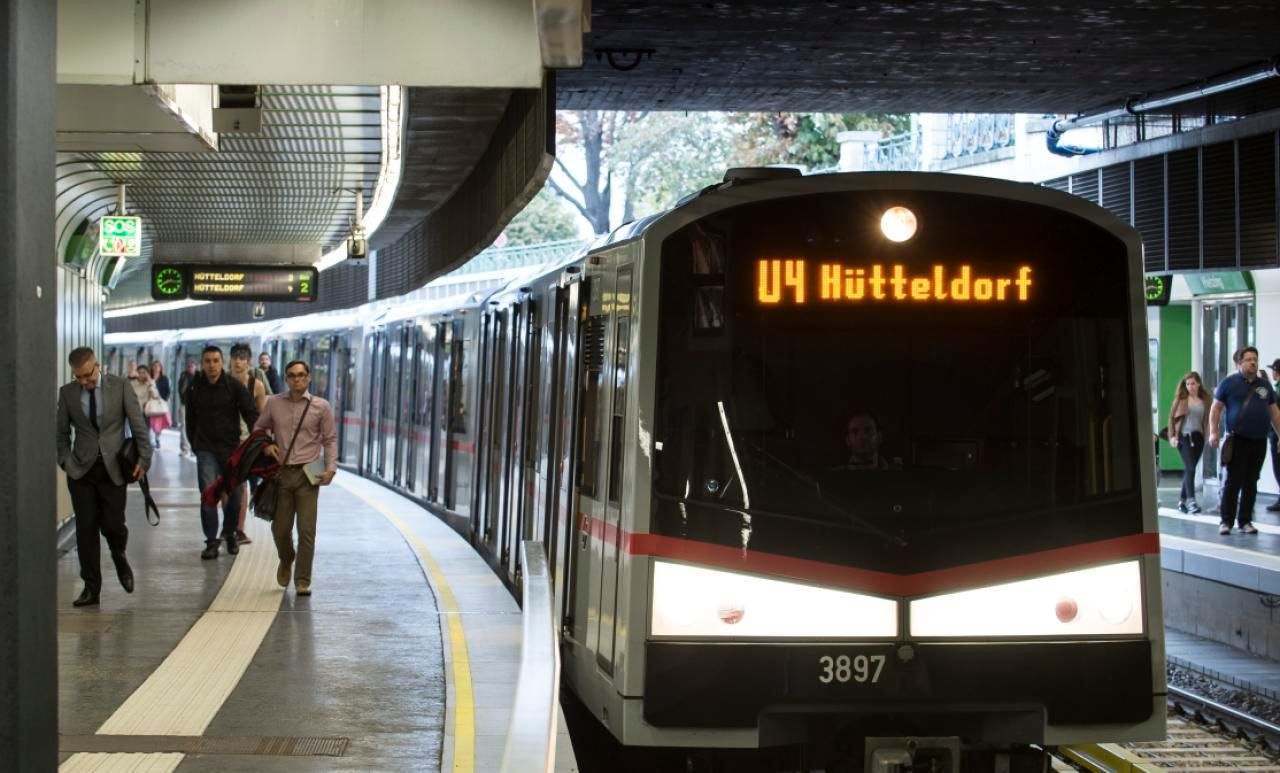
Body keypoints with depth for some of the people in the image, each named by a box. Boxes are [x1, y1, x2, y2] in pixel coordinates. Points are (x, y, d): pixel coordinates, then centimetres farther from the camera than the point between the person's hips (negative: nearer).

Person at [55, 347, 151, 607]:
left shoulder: (120, 385, -2)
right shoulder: (67, 392, 2)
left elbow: (138, 424, -1)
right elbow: (62, 432, 10)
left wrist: (143, 458, -7)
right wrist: (66, 461, -3)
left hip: (113, 468, -1)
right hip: (81, 469, 1)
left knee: (113, 525, -4)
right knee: (86, 529, 0)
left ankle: (119, 557, 30)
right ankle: (91, 587, 8)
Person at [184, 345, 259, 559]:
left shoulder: (234, 387, -4)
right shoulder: (194, 389, 1)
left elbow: (251, 414, -7)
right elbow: (191, 422, 13)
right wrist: (196, 446, 10)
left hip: (231, 448, 0)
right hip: (206, 450, 0)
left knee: (233, 496, 7)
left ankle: (229, 534, 29)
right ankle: (211, 542, -4)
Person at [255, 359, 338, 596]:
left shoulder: (321, 407, 0)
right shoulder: (274, 403, 5)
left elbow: (330, 440, 3)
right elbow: (259, 428, 19)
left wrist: (331, 468, -8)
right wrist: (266, 444, 0)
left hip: (307, 474, -2)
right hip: (281, 473, 2)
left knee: (307, 531, -6)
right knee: (280, 528, 8)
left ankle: (303, 581, 2)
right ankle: (286, 562, 38)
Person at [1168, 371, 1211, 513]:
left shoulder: (1205, 400, 5)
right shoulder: (1181, 398, 1)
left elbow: (1207, 419, 7)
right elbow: (1172, 417, 5)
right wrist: (1172, 436, -2)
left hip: (1198, 437, 3)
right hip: (1183, 436, -3)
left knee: (1189, 469, 8)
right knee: (1190, 468, -13)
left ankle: (1182, 500, 18)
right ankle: (1191, 501, -18)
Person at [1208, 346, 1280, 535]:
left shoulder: (1264, 385, 13)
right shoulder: (1229, 383, 0)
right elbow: (1216, 408, 0)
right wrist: (1214, 432, -9)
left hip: (1259, 441, 4)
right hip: (1238, 440, -4)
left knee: (1251, 483, 6)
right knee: (1233, 482, -6)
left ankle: (1245, 521, 12)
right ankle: (1226, 521, -1)